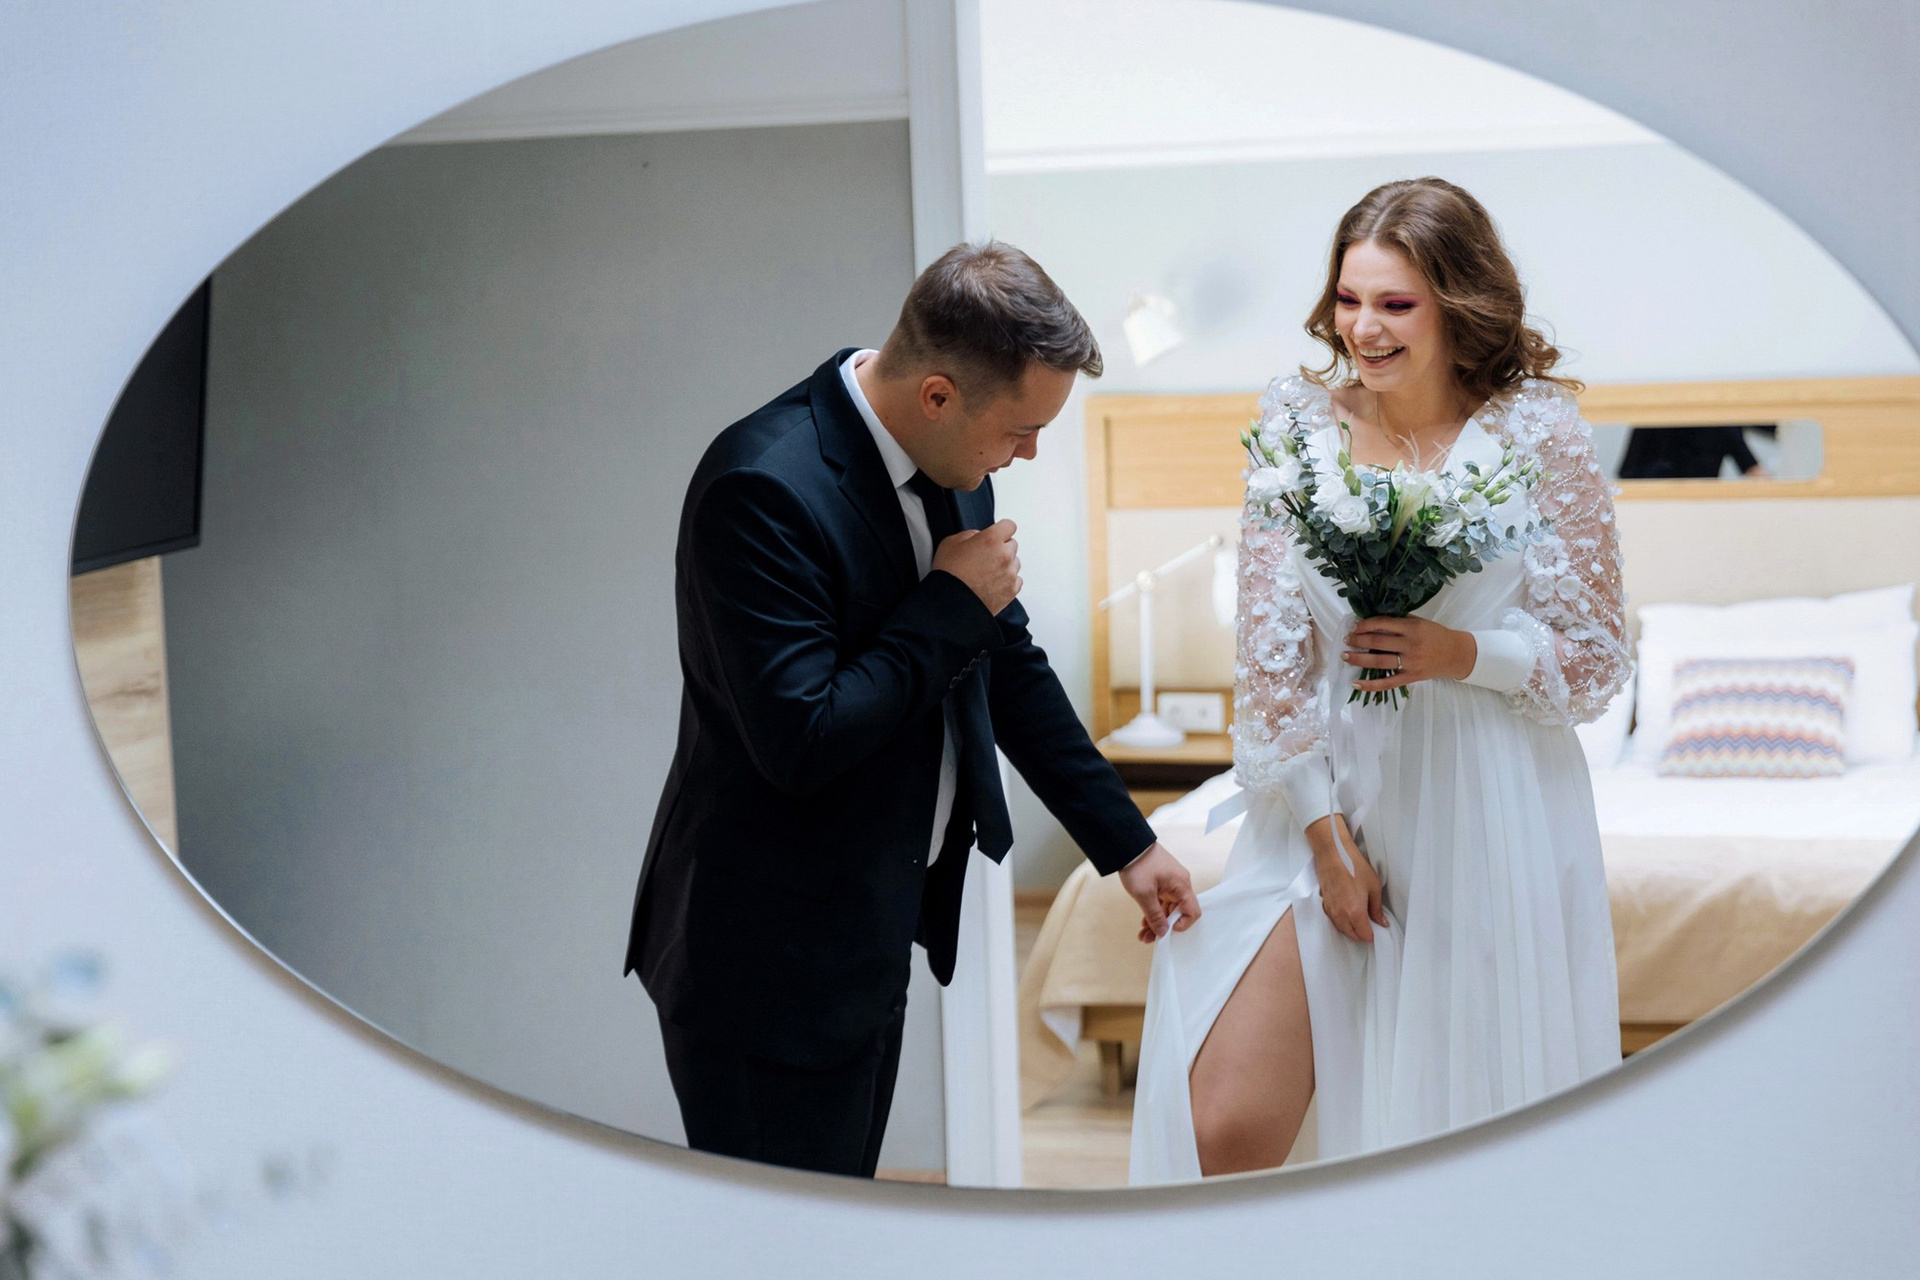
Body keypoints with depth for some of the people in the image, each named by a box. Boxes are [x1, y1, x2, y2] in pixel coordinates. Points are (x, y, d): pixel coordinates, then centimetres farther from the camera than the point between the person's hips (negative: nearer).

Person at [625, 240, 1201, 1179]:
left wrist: (1125, 842, 16)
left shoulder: (949, 463, 2)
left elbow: (1008, 661, 15)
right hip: (770, 956, -8)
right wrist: (953, 605, -18)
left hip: (872, 928, 9)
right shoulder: (765, 487, -25)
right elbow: (801, 740, -29)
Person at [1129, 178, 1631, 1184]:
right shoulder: (1299, 416, 1)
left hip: (1489, 826, -2)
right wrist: (1326, 830, -3)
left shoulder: (1537, 431, -5)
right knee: (1225, 1129, -3)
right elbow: (1269, 644, 2)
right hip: (1330, 802, 2)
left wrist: (1463, 653, -18)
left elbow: (1597, 659, 0)